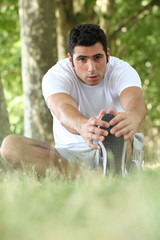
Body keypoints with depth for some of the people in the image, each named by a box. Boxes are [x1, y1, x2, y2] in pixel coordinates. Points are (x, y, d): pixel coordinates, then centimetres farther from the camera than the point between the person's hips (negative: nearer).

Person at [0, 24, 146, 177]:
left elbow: (135, 100, -32)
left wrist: (132, 118, -60)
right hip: (71, 155, 1)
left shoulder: (121, 70, -9)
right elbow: (63, 109, -34)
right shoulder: (55, 75, -11)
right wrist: (83, 126, -61)